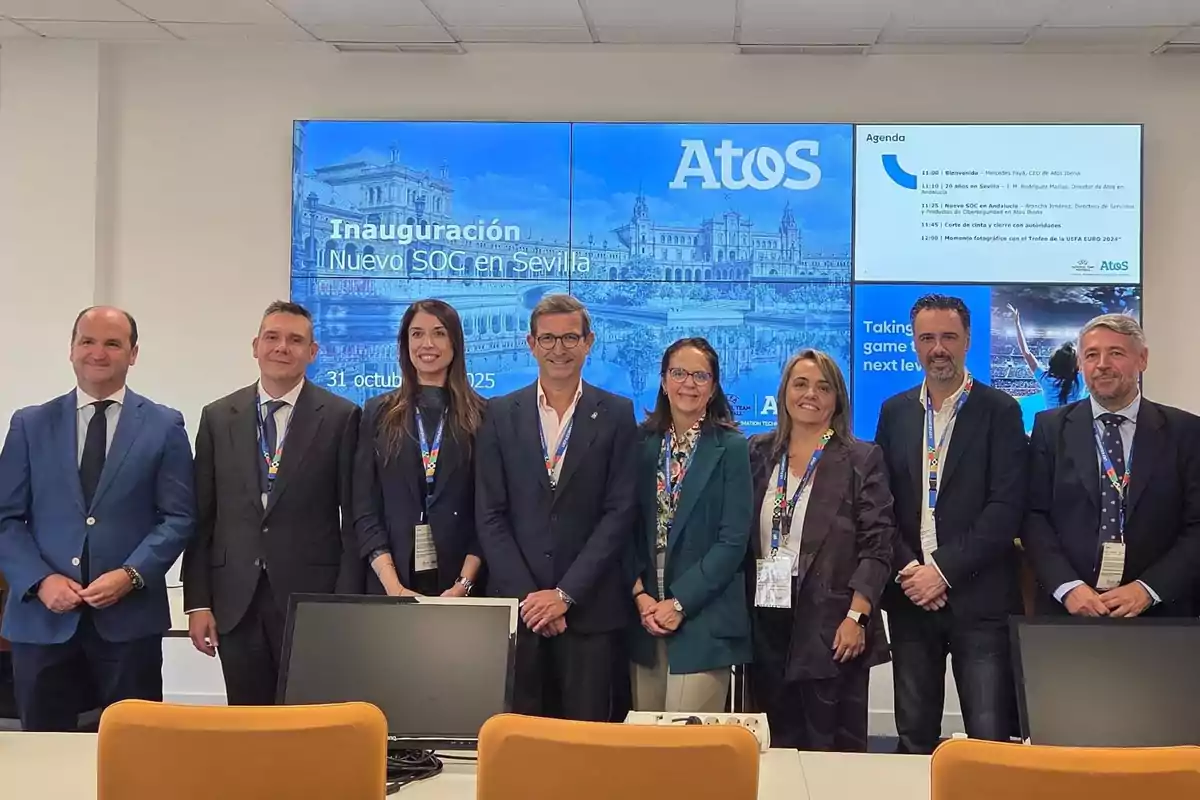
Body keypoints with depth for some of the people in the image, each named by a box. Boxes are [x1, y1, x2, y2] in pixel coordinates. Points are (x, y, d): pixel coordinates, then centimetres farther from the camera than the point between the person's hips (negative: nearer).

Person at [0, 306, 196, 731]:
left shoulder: (164, 425, 5)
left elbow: (178, 517, 1)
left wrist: (131, 575, -13)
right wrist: (40, 580, -10)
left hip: (129, 617, -1)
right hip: (43, 618, 2)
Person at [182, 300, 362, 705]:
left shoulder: (341, 417, -1)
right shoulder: (218, 416, 8)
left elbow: (354, 519, -1)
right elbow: (201, 517, 8)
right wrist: (198, 601, 2)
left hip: (311, 596, -2)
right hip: (236, 600, 3)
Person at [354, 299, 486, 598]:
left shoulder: (482, 416, 2)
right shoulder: (379, 413, 6)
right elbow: (365, 510, 0)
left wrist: (464, 584, -13)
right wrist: (394, 587, -12)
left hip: (458, 581, -1)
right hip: (390, 583, 1)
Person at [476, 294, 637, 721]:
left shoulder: (616, 415, 3)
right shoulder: (500, 414, 7)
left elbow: (620, 512, -2)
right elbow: (490, 515, 3)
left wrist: (566, 594, -9)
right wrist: (526, 594, -7)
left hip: (589, 608, -1)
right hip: (517, 604, 1)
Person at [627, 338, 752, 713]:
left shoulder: (731, 447, -3)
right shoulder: (643, 442, 7)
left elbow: (733, 540, -8)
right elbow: (630, 528, 7)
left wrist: (680, 603, -12)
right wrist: (640, 594, -6)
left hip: (704, 618, -3)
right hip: (645, 614, 4)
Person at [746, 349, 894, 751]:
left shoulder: (862, 459, 0)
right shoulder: (758, 453, 10)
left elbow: (877, 545, -6)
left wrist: (856, 617, -14)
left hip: (832, 625, -3)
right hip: (765, 622, 3)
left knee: (833, 747, 0)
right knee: (776, 745, 9)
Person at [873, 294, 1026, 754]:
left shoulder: (999, 411, -1)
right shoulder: (895, 412, 11)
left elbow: (1007, 508, -9)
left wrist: (944, 570, -13)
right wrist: (907, 570, -6)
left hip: (978, 598, -3)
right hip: (910, 596, 4)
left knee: (991, 739, -5)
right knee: (914, 738, 10)